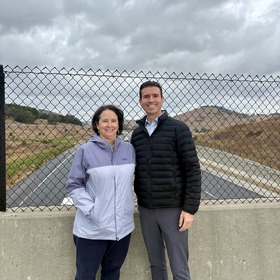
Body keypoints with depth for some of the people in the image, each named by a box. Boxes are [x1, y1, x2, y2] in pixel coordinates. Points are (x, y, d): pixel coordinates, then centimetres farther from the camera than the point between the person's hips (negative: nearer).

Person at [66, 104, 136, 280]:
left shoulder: (129, 149, 3)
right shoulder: (85, 150, -9)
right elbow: (74, 186, -7)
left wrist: (129, 205, 11)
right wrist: (90, 210, -15)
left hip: (122, 226, 4)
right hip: (92, 228, -3)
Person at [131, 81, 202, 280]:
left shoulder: (178, 129, -7)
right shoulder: (137, 134, 8)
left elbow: (193, 170, -10)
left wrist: (190, 208, -14)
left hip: (173, 209, -4)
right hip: (146, 210, 5)